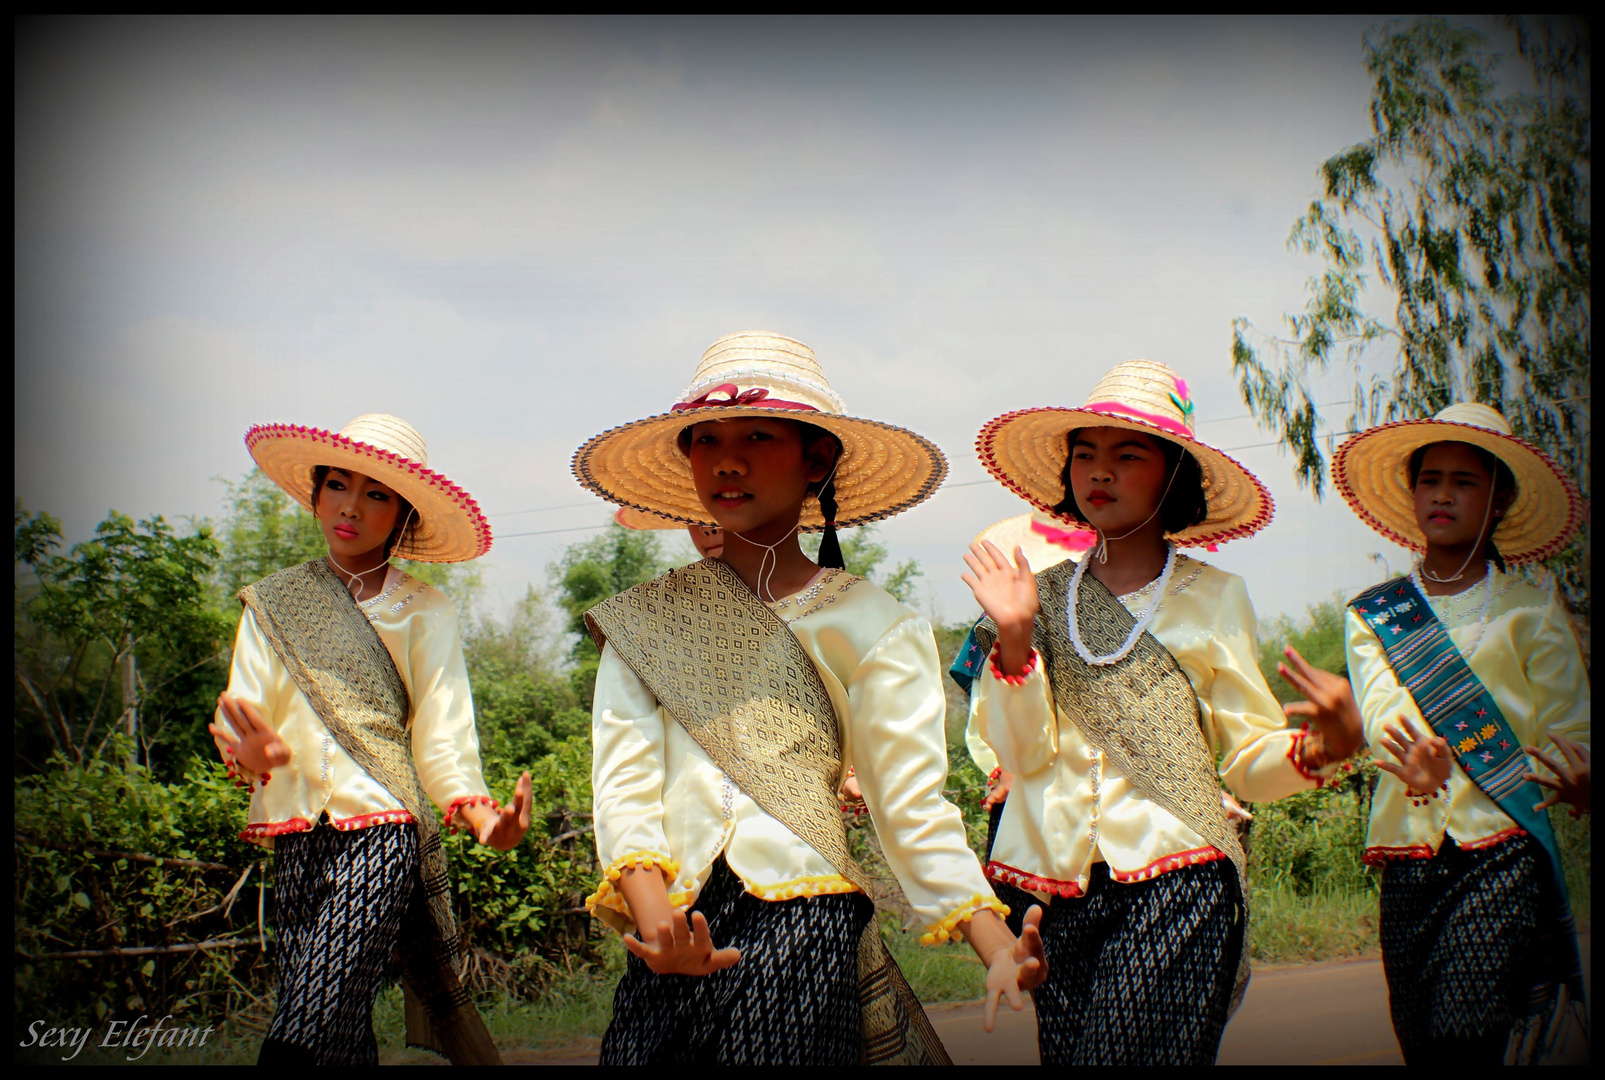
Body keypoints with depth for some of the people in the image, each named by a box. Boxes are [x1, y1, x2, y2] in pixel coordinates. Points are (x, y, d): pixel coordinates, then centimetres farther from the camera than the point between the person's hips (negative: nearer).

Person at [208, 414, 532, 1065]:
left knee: (308, 1032, -17)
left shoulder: (423, 612, 3)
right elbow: (239, 718, 2)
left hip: (382, 828, -4)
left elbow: (441, 732, -4)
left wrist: (478, 811, -24)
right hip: (297, 837, 4)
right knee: (341, 1033, 2)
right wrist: (252, 754, -23)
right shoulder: (273, 603, 11)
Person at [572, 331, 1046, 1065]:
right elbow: (624, 779, 0)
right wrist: (651, 909, -19)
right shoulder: (645, 621, 10)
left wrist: (999, 949, -13)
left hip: (803, 925, -2)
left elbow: (914, 805, 1)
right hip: (674, 940, 2)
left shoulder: (870, 626, 5)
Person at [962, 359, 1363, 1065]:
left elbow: (1248, 758, 3)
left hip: (1175, 882, -2)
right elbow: (1022, 753, 1)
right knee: (1064, 1052, 2)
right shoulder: (1045, 596, 10)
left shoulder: (1212, 597, 5)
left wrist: (1316, 748, -17)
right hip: (1059, 886, 3)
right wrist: (1013, 641, -13)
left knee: (1129, 1051, -17)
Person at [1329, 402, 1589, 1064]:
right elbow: (1380, 709, -4)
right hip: (1410, 853, 3)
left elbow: (1571, 732, 5)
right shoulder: (1370, 614, 13)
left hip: (1506, 844, -2)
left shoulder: (1530, 611, 10)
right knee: (1420, 1041, 0)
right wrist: (1415, 754, -28)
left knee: (1463, 1037, -20)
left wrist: (1573, 776, -20)